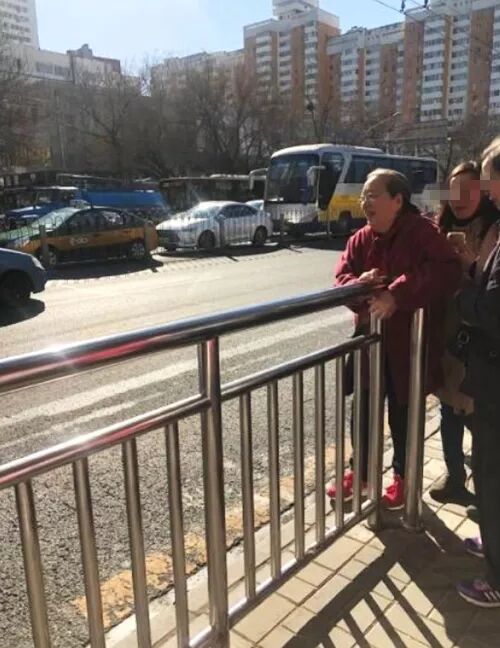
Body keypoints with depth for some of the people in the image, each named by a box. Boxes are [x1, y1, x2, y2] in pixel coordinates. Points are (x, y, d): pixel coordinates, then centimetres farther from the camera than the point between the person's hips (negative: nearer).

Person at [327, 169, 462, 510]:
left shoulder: (422, 231, -14)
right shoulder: (360, 239, 4)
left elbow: (448, 272, -29)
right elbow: (342, 279, -3)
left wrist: (396, 294, -35)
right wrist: (359, 284, -27)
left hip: (408, 345, -5)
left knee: (403, 417, 11)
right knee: (365, 411, 16)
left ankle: (403, 477, 34)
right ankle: (361, 471, 36)